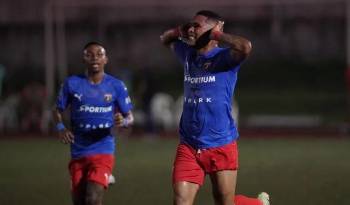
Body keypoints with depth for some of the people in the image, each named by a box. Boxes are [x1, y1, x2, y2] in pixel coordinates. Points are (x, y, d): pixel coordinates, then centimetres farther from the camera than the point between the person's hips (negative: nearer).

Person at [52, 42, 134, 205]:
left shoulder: (116, 86, 1)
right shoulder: (72, 84, 2)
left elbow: (130, 117, 7)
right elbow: (58, 110, 11)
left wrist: (123, 121, -17)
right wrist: (60, 128, -10)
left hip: (103, 151, -2)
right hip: (78, 153, 2)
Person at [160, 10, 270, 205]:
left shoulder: (224, 57, -9)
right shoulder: (189, 54, 11)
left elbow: (245, 46, -32)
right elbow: (165, 39, 31)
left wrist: (216, 34, -17)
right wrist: (180, 30, 9)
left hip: (221, 145, -5)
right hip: (188, 146, 5)